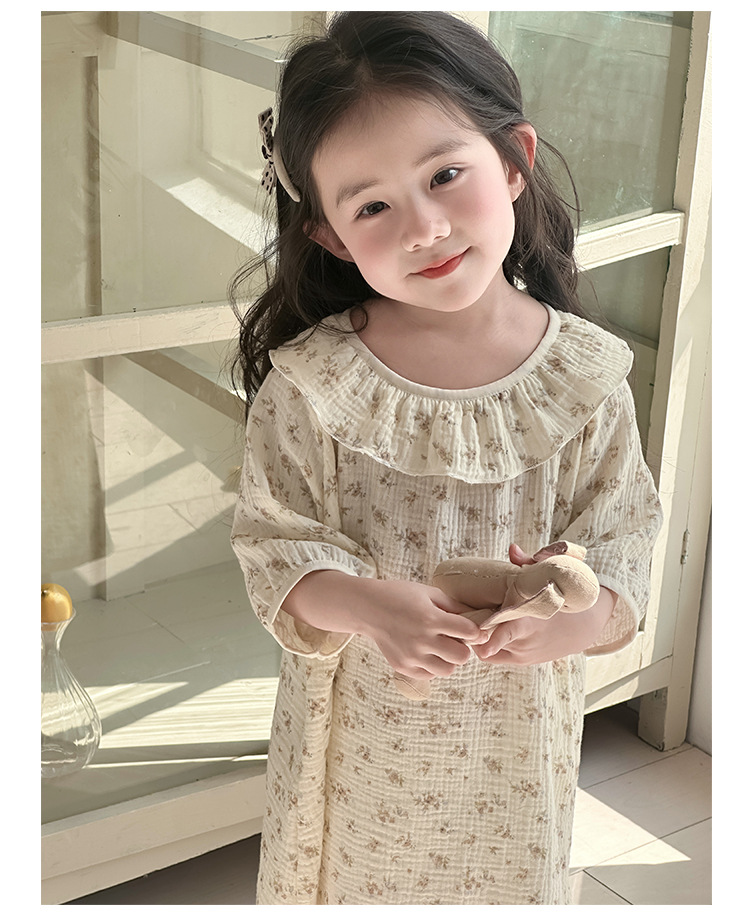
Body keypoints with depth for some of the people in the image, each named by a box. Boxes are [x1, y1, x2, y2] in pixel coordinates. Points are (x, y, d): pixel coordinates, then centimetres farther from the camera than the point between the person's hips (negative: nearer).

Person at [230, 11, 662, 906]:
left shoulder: (585, 377, -13)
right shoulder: (310, 385, -16)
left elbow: (624, 532, -7)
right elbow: (272, 541, -11)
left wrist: (584, 613, -29)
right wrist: (362, 605, -30)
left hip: (515, 732, 1)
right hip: (362, 737, -1)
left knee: (506, 875, 23)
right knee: (354, 875, 19)